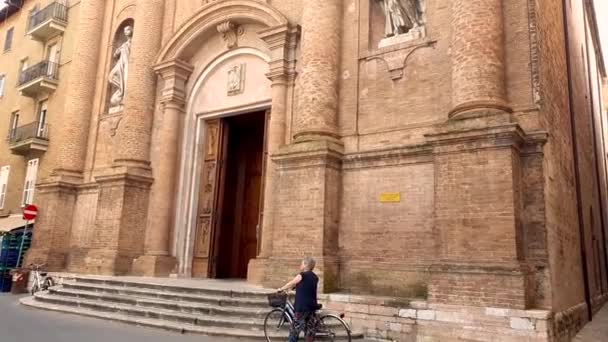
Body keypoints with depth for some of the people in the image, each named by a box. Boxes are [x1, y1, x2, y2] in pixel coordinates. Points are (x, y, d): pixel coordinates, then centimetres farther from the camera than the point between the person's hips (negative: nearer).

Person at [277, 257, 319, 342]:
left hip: (302, 307, -7)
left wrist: (281, 289, 17)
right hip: (312, 306, 7)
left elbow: (290, 284, 1)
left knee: (296, 330, 0)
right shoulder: (315, 277, 10)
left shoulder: (302, 275, -11)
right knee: (309, 327, 11)